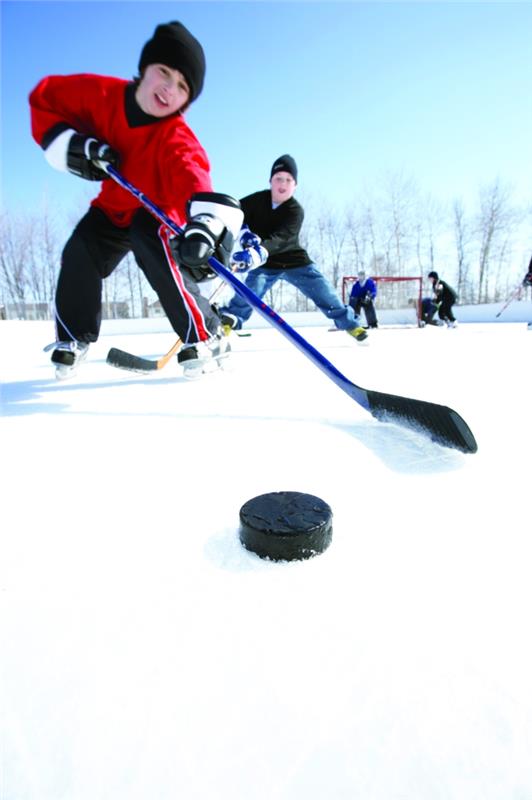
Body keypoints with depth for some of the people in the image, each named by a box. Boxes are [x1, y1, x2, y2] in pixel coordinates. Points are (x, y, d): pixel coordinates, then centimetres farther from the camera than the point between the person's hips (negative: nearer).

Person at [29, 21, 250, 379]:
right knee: (79, 254, -10)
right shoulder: (100, 94, -19)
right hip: (112, 206, 5)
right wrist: (74, 146, -22)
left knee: (157, 252, -33)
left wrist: (207, 223, -75)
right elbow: (45, 97, -4)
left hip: (159, 211, -4)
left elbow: (193, 176, -54)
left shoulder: (177, 138, -32)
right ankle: (73, 338, 9)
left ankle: (205, 336, -25)